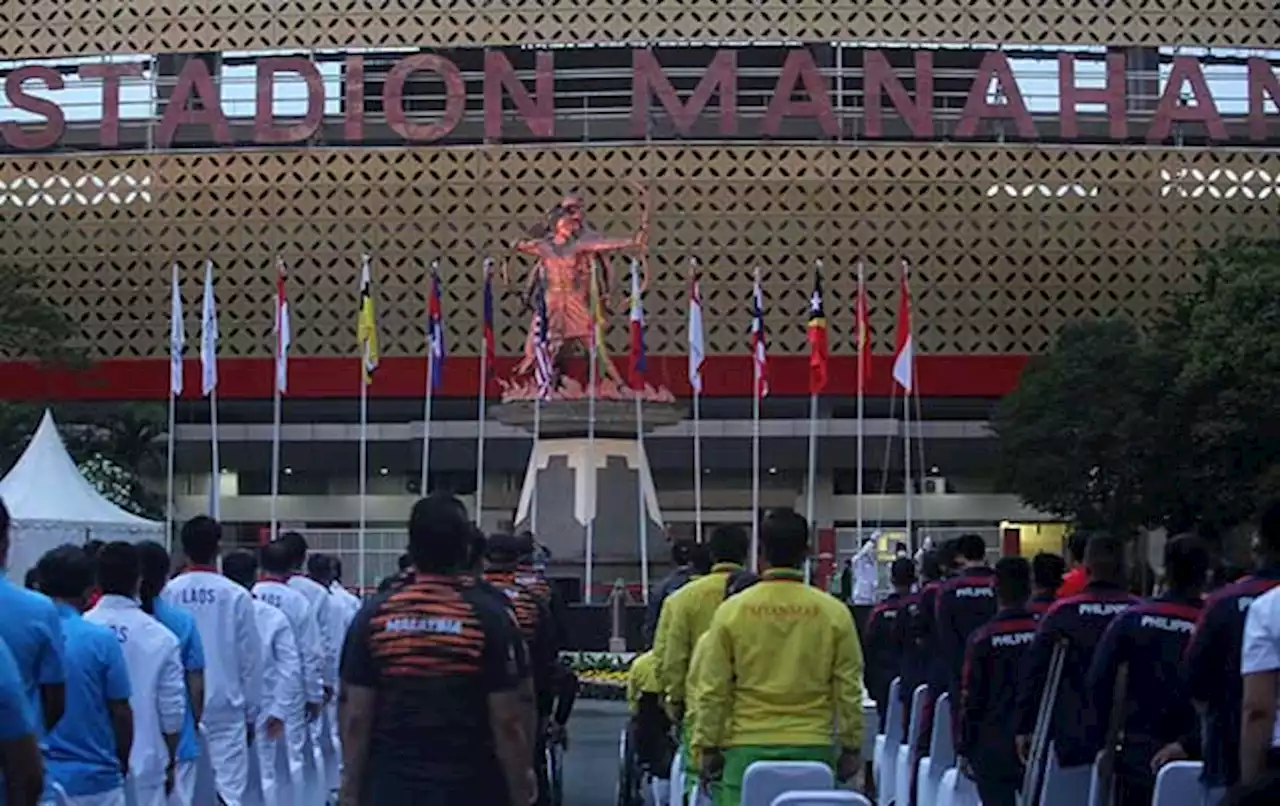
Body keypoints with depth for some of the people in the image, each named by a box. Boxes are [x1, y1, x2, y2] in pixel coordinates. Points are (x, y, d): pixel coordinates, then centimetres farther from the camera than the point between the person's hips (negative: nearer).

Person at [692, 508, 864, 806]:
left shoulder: (732, 611, -2)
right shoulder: (833, 613, -1)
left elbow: (712, 690, 1)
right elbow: (848, 690, 2)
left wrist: (708, 747, 9)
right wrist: (850, 748, 11)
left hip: (748, 748, 0)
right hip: (813, 748, 0)